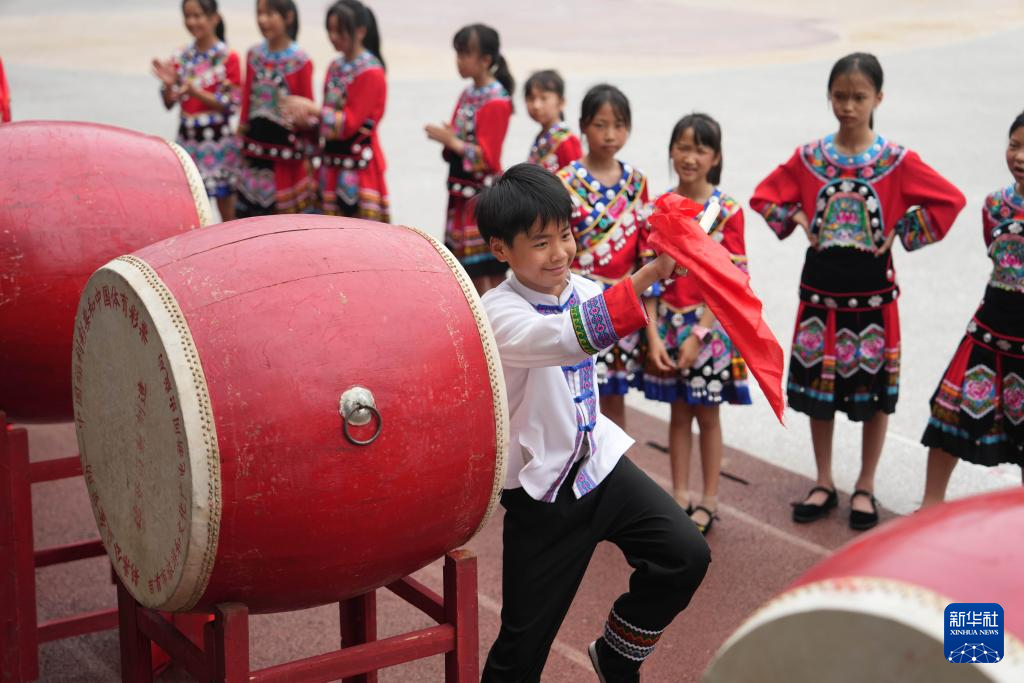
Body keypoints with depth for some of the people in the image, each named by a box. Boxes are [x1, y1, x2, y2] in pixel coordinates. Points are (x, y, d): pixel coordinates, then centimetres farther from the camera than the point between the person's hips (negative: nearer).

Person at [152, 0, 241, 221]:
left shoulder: (228, 57, -8)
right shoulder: (181, 57, 6)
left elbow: (231, 104, -11)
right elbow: (169, 103, 7)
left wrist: (195, 91, -22)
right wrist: (168, 83, -14)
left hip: (217, 139, -5)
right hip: (187, 138, 5)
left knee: (224, 199, 3)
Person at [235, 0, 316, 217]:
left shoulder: (300, 60, -9)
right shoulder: (254, 55, 5)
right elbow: (247, 101, 10)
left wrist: (309, 147, -4)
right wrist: (242, 141, 11)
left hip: (286, 141, -5)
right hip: (256, 143, 5)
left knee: (288, 211, 3)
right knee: (251, 211, 9)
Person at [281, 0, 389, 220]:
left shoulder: (371, 72, -14)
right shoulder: (335, 67, 10)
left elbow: (350, 122, -17)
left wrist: (311, 108, -19)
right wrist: (307, 119, -4)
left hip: (359, 162, -8)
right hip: (332, 160, 8)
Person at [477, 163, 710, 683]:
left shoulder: (580, 290, 0)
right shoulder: (498, 313, -22)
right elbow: (572, 338, -41)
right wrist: (649, 275, -50)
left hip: (600, 462, 6)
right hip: (542, 490, -6)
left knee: (685, 556, -6)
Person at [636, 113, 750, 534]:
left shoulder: (727, 211, -9)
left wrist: (698, 334, -15)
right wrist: (653, 334, -9)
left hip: (709, 325, -3)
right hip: (667, 323, 3)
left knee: (707, 415, 8)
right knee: (679, 413, 12)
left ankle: (709, 501, 19)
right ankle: (679, 496, 23)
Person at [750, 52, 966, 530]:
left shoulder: (897, 161, -8)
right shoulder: (808, 158, -1)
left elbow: (951, 200, -8)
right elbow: (765, 196, 9)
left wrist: (903, 235, -9)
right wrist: (799, 223, -2)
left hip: (872, 292, -2)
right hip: (820, 289, 2)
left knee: (875, 390, 6)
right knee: (817, 386, 9)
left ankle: (865, 488, 23)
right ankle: (824, 484, 25)